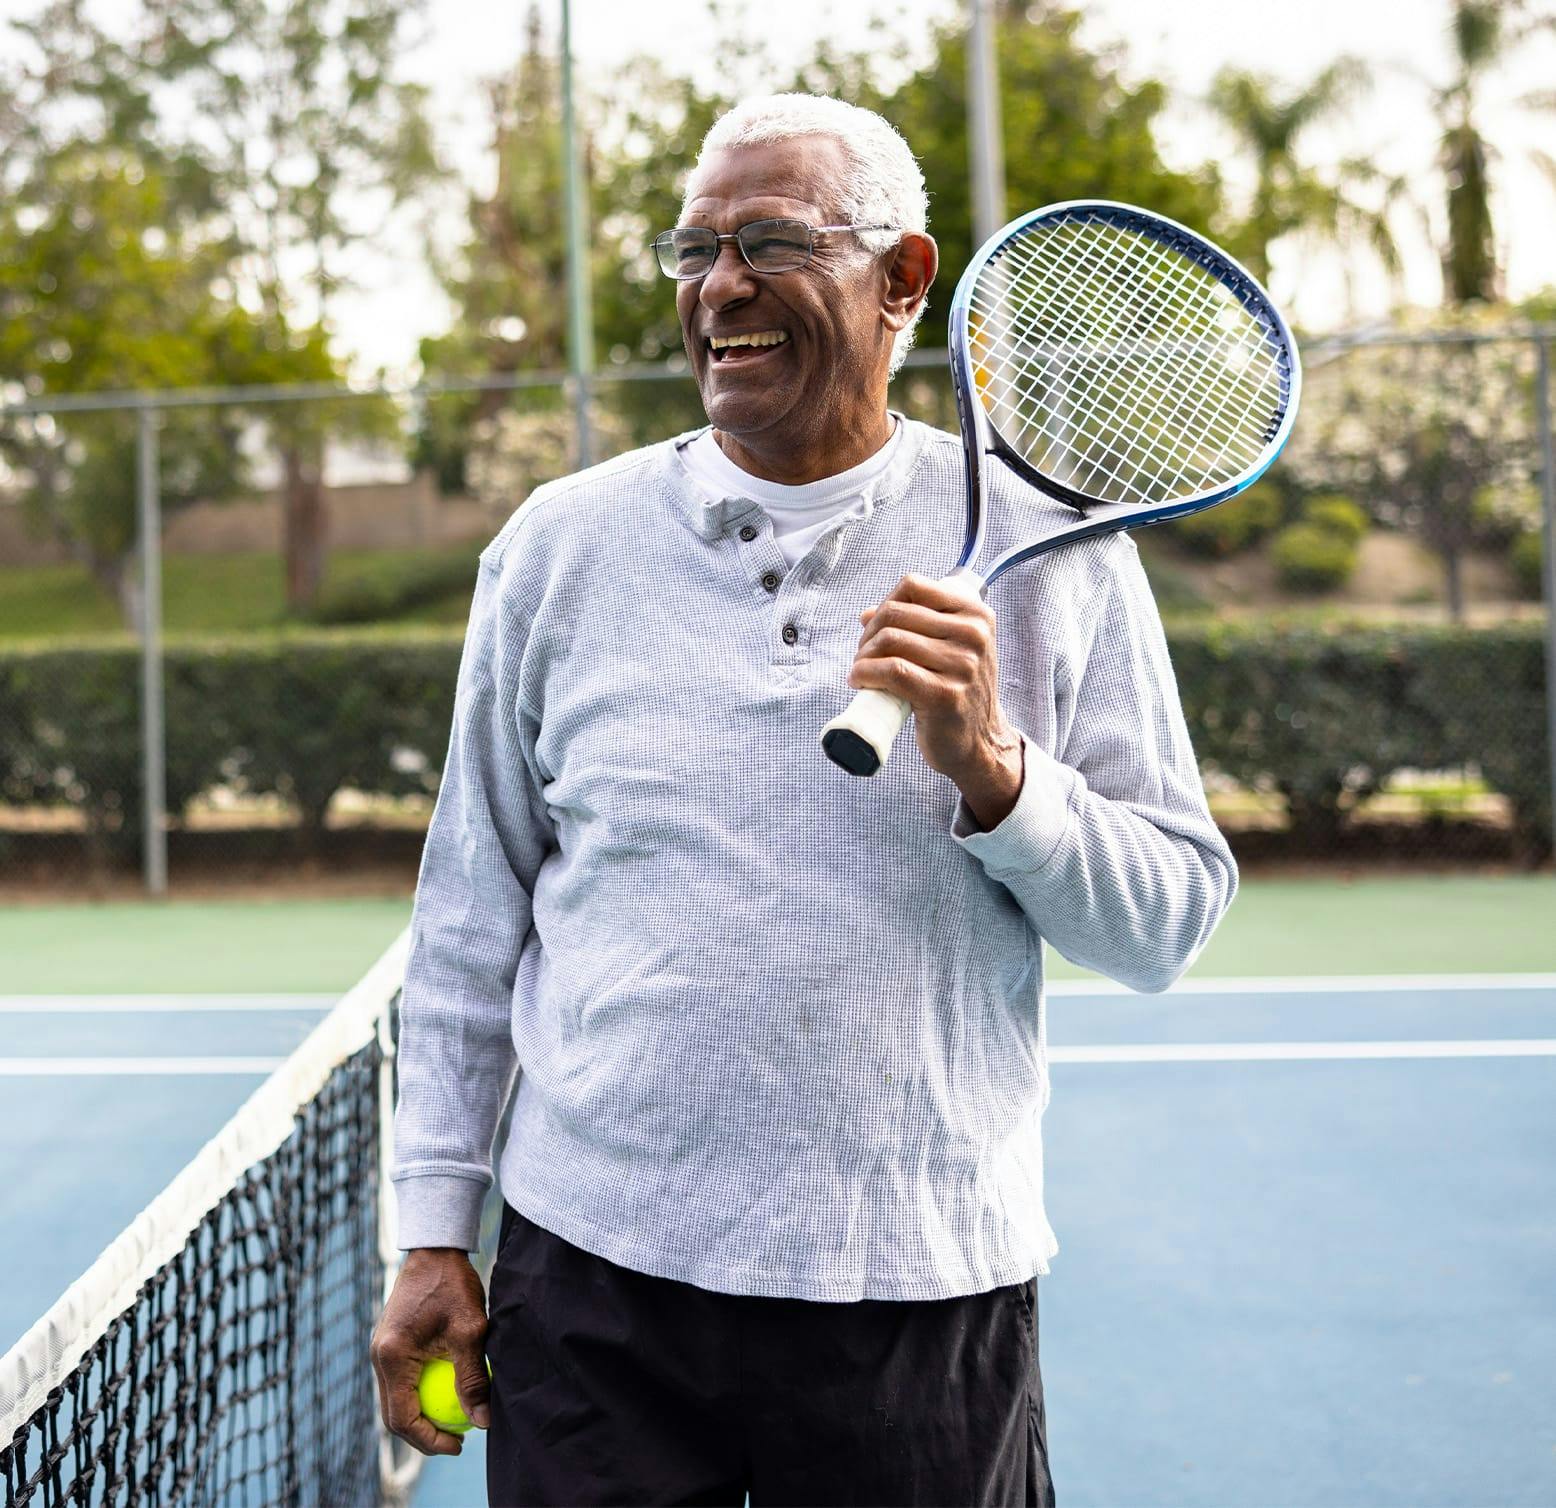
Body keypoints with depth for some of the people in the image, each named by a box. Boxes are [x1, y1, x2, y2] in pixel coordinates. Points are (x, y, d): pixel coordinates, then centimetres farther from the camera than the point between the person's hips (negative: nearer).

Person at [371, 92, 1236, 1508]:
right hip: (594, 1277, 1)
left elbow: (1171, 919, -1)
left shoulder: (1049, 550, -1)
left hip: (927, 1290, 0)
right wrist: (434, 1231, 6)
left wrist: (992, 769, -18)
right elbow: (474, 913, 7)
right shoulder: (560, 544, 2)